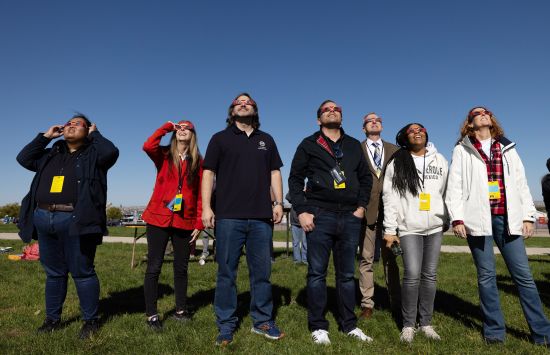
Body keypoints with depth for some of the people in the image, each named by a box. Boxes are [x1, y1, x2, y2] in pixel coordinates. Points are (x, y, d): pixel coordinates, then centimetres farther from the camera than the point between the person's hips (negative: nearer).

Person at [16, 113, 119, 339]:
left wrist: (94, 134, 0)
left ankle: (91, 320, 13)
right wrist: (45, 136, 16)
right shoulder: (52, 154, 22)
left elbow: (111, 152, -16)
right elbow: (23, 159, 18)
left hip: (74, 221, -6)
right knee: (54, 272, 16)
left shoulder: (93, 154, 4)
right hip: (44, 219, 6)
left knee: (82, 272, 0)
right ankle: (52, 318, 29)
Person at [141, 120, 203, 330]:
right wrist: (166, 127, -6)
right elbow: (148, 146, -18)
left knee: (181, 268, 12)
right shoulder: (163, 155, 6)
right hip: (159, 219, -1)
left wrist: (199, 224, -2)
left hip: (185, 222, 1)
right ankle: (151, 315, 15)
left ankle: (181, 310, 27)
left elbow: (201, 195, 3)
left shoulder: (198, 162, 6)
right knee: (154, 268, 2)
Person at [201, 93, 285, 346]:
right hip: (228, 217, -2)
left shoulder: (266, 140, 17)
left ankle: (262, 321, 21)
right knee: (226, 273, 4)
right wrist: (206, 207, -7)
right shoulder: (220, 139, 9)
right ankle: (226, 325, 16)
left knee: (262, 272, 8)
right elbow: (208, 173, 3)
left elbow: (274, 173, 15)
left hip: (261, 217, 3)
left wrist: (278, 203, 3)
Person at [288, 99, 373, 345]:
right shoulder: (309, 145, 6)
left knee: (347, 274, 11)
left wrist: (362, 206, 7)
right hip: (320, 216, -3)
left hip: (350, 217, 3)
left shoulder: (354, 145, 16)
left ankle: (349, 325, 24)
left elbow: (366, 177, 19)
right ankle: (318, 326, 15)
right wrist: (302, 211, -6)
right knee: (317, 273, 2)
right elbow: (295, 179, 3)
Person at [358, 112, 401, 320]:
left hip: (389, 210, 2)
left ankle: (396, 303, 19)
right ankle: (367, 304, 11)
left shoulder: (394, 150, 15)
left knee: (390, 259, 8)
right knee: (366, 259, 2)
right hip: (366, 210, -2)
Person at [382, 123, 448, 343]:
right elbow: (390, 197, -3)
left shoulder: (440, 161, 11)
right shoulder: (397, 163, 1)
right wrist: (389, 229, -7)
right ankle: (408, 325, 6)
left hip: (435, 226, 3)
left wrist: (447, 221, 11)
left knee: (430, 275, 5)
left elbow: (447, 192, 13)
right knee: (412, 275, -9)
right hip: (409, 227, -3)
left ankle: (425, 323, 18)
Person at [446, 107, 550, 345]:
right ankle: (494, 329, 14)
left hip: (507, 218, 3)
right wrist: (457, 218, -8)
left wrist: (528, 215, 5)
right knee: (486, 276, 3)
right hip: (478, 218, -2)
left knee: (523, 275, 4)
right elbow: (455, 186, 0)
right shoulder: (462, 150, 8)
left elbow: (521, 183, 14)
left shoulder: (507, 148, 17)